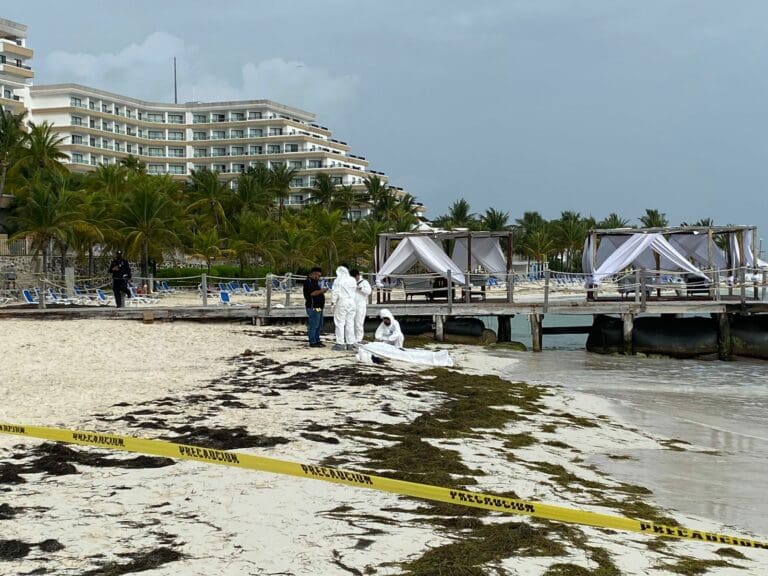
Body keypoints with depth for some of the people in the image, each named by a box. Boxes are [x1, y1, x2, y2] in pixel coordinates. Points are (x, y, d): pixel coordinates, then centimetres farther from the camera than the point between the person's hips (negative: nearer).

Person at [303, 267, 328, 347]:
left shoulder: (314, 282, 20)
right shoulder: (308, 282, -13)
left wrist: (322, 291, 12)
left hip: (318, 307, 11)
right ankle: (312, 342, -6)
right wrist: (321, 291, -15)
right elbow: (312, 293, -23)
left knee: (319, 325, 14)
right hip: (313, 307, -11)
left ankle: (317, 341, 21)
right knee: (313, 325, -8)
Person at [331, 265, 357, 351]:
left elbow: (336, 293, -10)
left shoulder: (338, 280, -6)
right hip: (351, 302, 5)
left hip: (341, 302, -5)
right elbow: (354, 290, 10)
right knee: (350, 323, 8)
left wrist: (333, 303, -6)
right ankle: (350, 343, 8)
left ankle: (340, 343, -4)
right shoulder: (352, 280, 8)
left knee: (340, 323, -1)